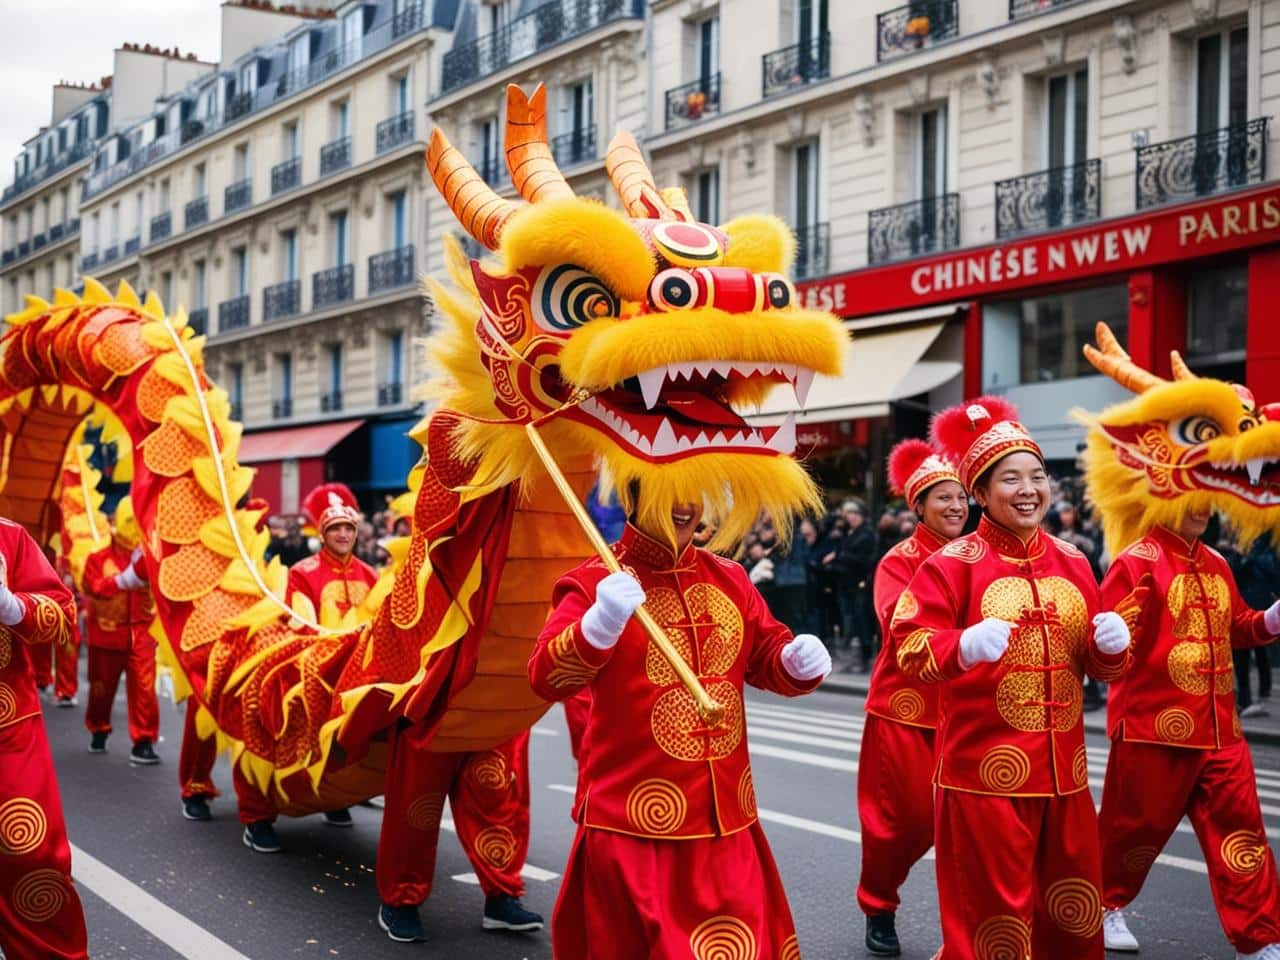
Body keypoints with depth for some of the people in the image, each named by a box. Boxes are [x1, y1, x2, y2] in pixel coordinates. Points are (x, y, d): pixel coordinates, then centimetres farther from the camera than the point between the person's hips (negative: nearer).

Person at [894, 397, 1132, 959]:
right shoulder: (954, 563, -8)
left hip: (1063, 768, 6)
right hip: (985, 769, -5)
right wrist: (964, 647, -35)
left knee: (1073, 911, 14)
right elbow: (910, 647, -16)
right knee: (994, 913, 1)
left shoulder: (1071, 563, 9)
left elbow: (1097, 664, 14)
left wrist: (1111, 646, -8)